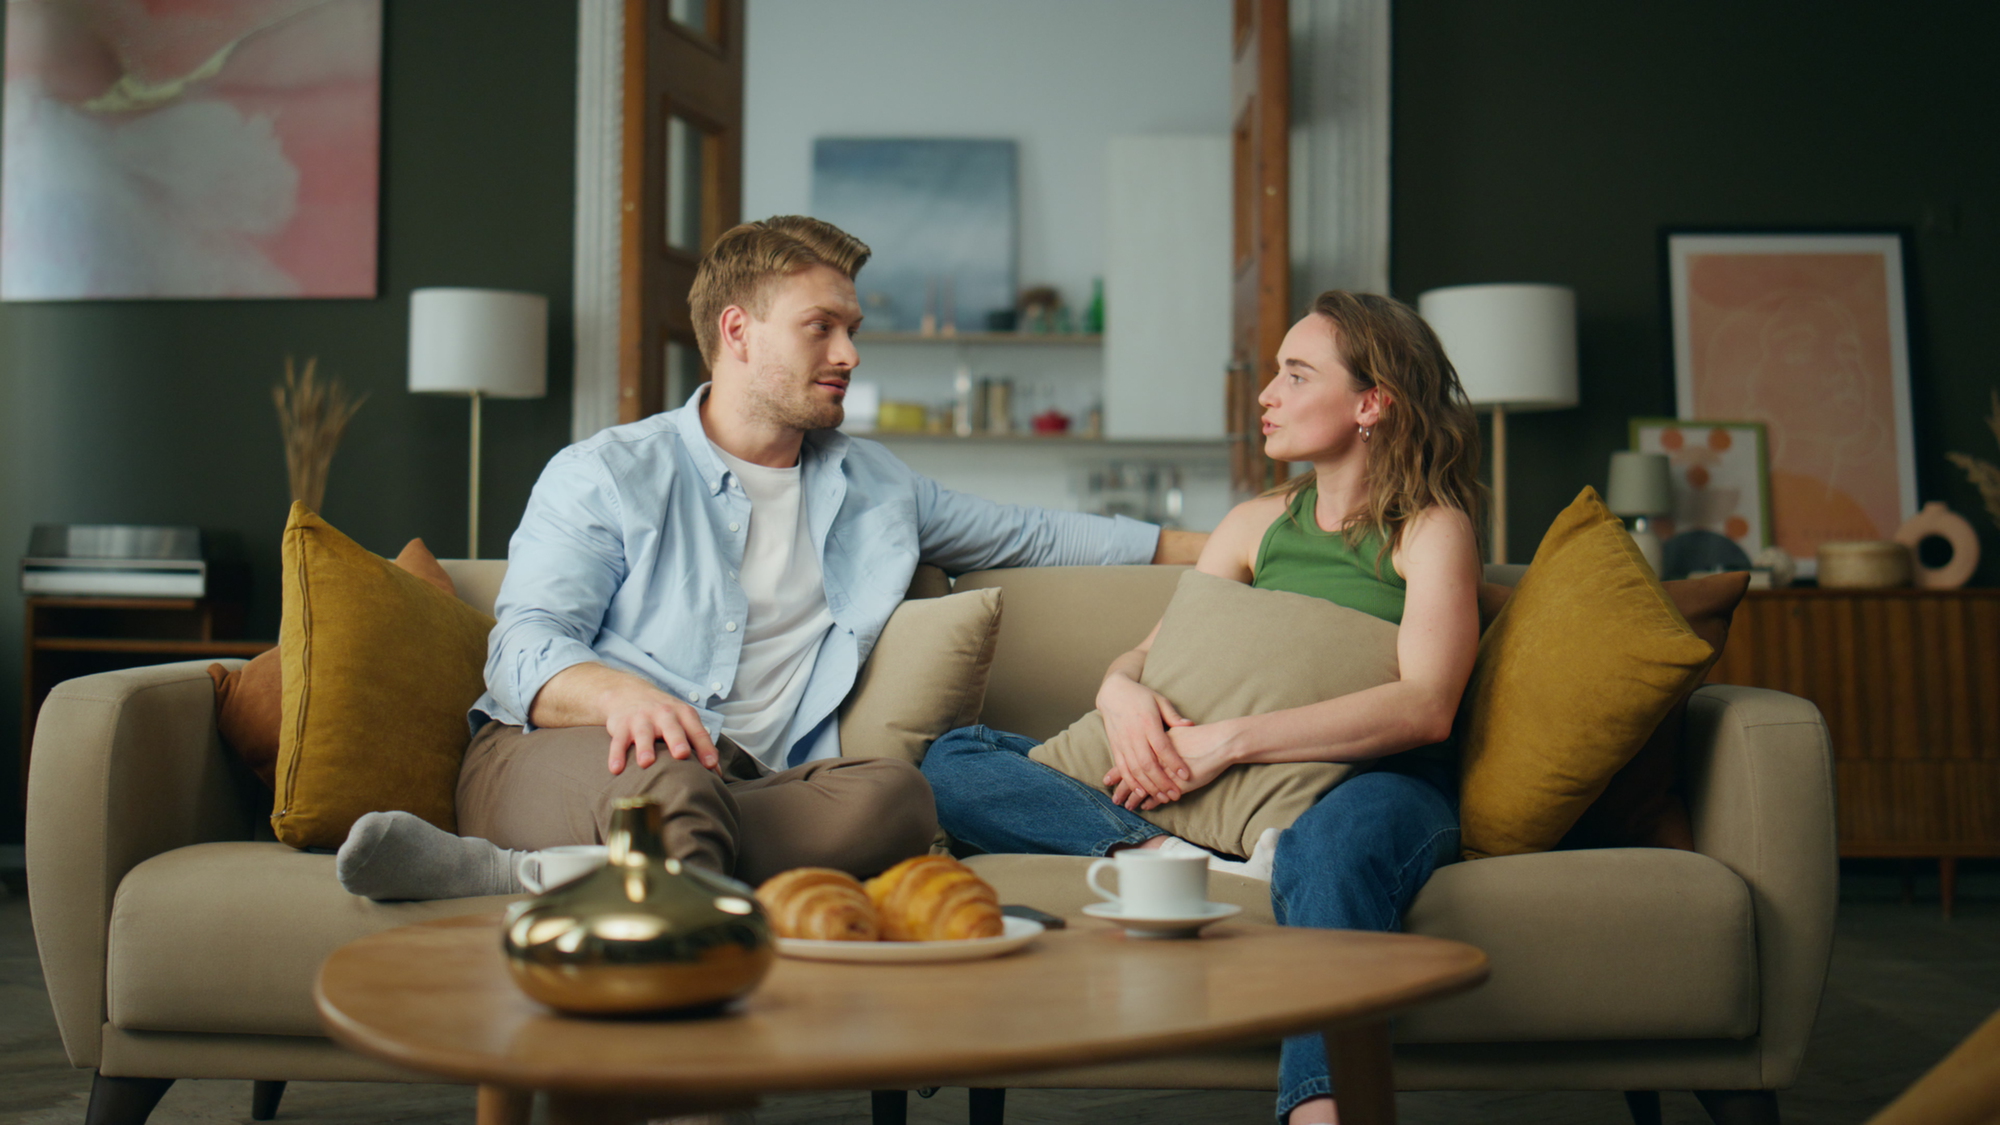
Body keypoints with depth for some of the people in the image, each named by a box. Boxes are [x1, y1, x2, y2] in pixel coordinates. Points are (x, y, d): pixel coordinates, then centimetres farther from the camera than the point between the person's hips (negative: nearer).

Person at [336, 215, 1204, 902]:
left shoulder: (874, 488, 27)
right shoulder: (605, 474, 11)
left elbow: (1029, 536, 38)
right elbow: (524, 650, -1)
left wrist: (1213, 547, 36)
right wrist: (620, 694, -25)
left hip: (740, 784, 3)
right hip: (554, 757, -2)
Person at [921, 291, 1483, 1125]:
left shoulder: (1432, 530, 6)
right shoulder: (1258, 524, 23)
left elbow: (1425, 707, -11)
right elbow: (1144, 654, 19)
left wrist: (1231, 740, -19)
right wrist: (1121, 691, -9)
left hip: (1374, 786, -5)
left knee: (1335, 838, -45)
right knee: (954, 761, -11)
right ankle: (1174, 859, -33)